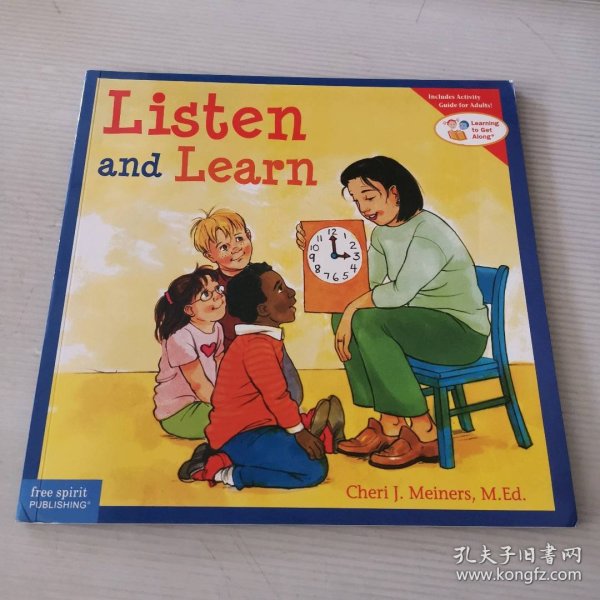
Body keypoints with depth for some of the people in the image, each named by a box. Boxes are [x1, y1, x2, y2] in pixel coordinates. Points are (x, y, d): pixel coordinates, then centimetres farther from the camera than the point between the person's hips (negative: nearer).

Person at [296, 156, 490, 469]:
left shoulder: (427, 232, -19)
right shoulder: (382, 233, 7)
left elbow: (399, 293, -28)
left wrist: (354, 307, -17)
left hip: (462, 330, -8)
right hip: (424, 324, 8)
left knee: (368, 322, -28)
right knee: (342, 317, -6)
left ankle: (424, 434, -16)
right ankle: (389, 425, -6)